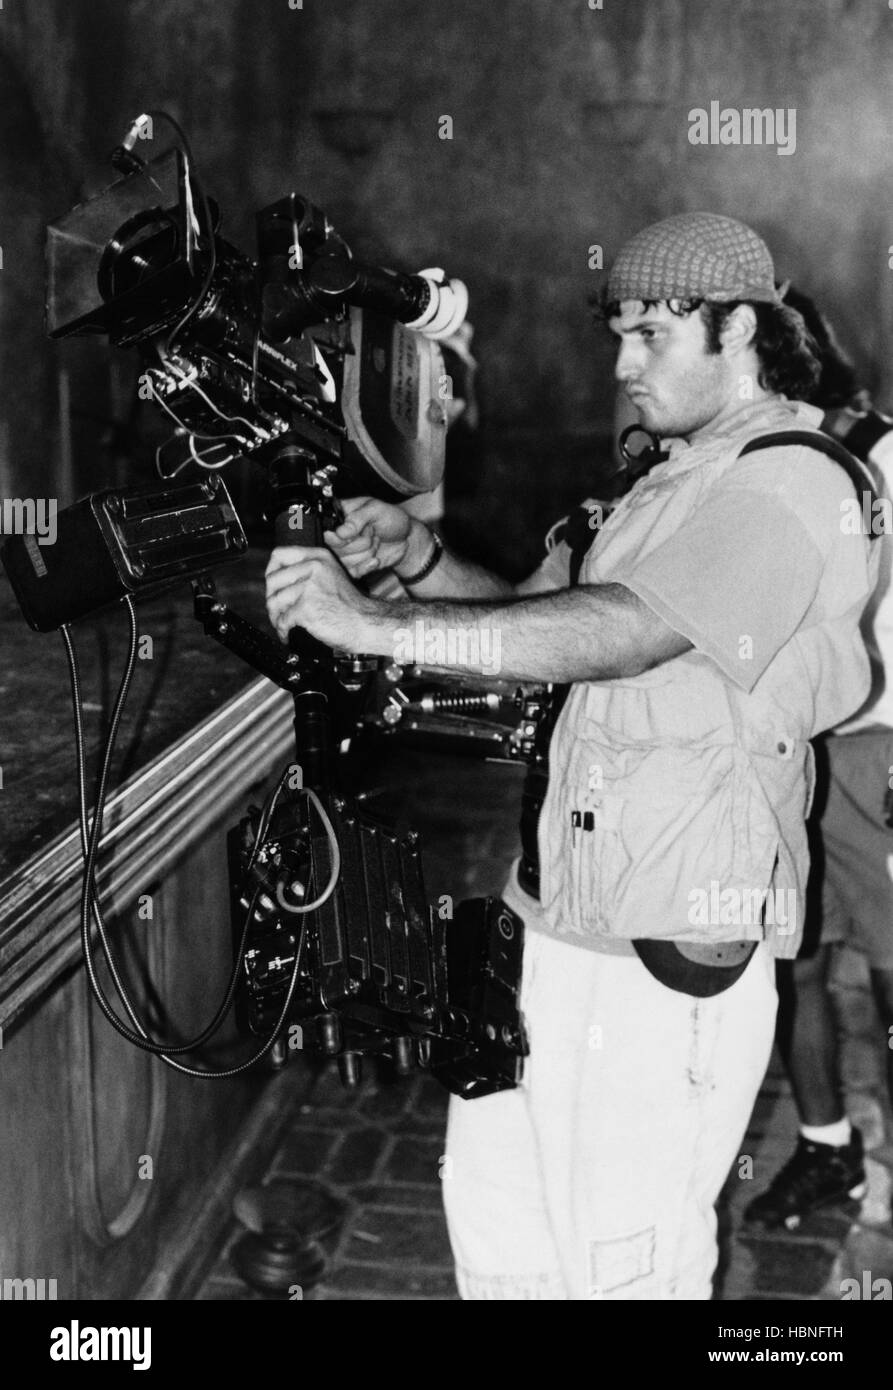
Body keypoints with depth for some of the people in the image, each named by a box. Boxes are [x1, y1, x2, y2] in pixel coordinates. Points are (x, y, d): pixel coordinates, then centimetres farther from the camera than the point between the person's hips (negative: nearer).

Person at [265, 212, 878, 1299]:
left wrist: (373, 623, -30)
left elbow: (613, 632, -28)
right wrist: (415, 554, -1)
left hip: (668, 951, -9)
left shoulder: (790, 485, -14)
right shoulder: (672, 480, 17)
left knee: (624, 1259, 4)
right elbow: (537, 615, 17)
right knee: (492, 1193, 20)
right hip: (557, 922, 9)